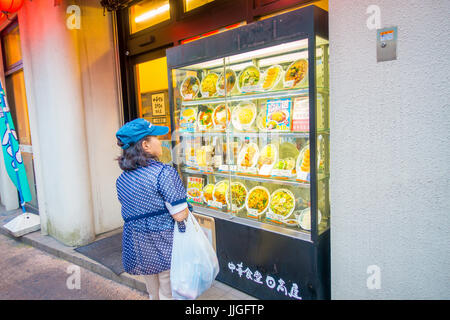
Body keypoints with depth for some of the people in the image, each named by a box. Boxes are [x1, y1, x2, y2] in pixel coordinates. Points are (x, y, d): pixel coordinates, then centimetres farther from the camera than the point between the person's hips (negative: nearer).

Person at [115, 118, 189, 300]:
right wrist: (186, 207, 0)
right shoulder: (163, 172, -19)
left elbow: (130, 211, 12)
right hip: (164, 246, -6)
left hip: (137, 248, 6)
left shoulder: (122, 179, 3)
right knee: (169, 294, 13)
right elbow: (180, 215, -21)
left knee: (153, 294, 25)